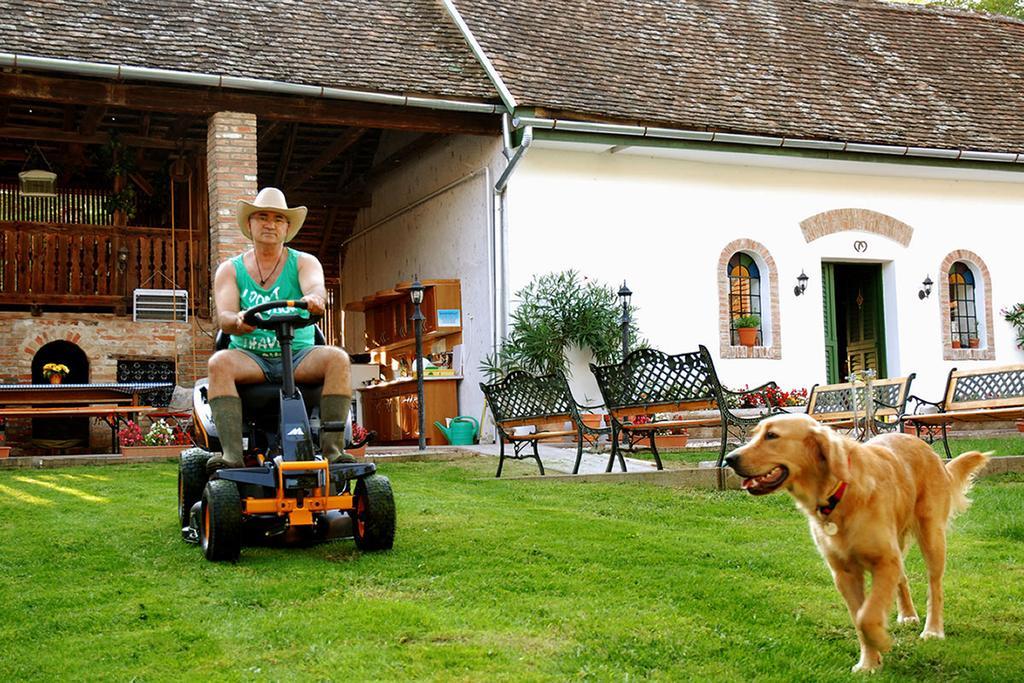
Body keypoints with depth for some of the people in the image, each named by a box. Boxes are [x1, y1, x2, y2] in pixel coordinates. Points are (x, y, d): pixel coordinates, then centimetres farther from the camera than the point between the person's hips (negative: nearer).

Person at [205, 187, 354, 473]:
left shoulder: (304, 263, 8)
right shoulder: (230, 270, 10)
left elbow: (317, 288, -16)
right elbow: (224, 317, -6)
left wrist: (314, 299, -42)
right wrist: (238, 321, -32)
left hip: (299, 356, 0)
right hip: (250, 357, 0)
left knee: (337, 358, -29)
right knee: (219, 362, -31)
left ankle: (332, 448, -31)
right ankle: (231, 453, -38)